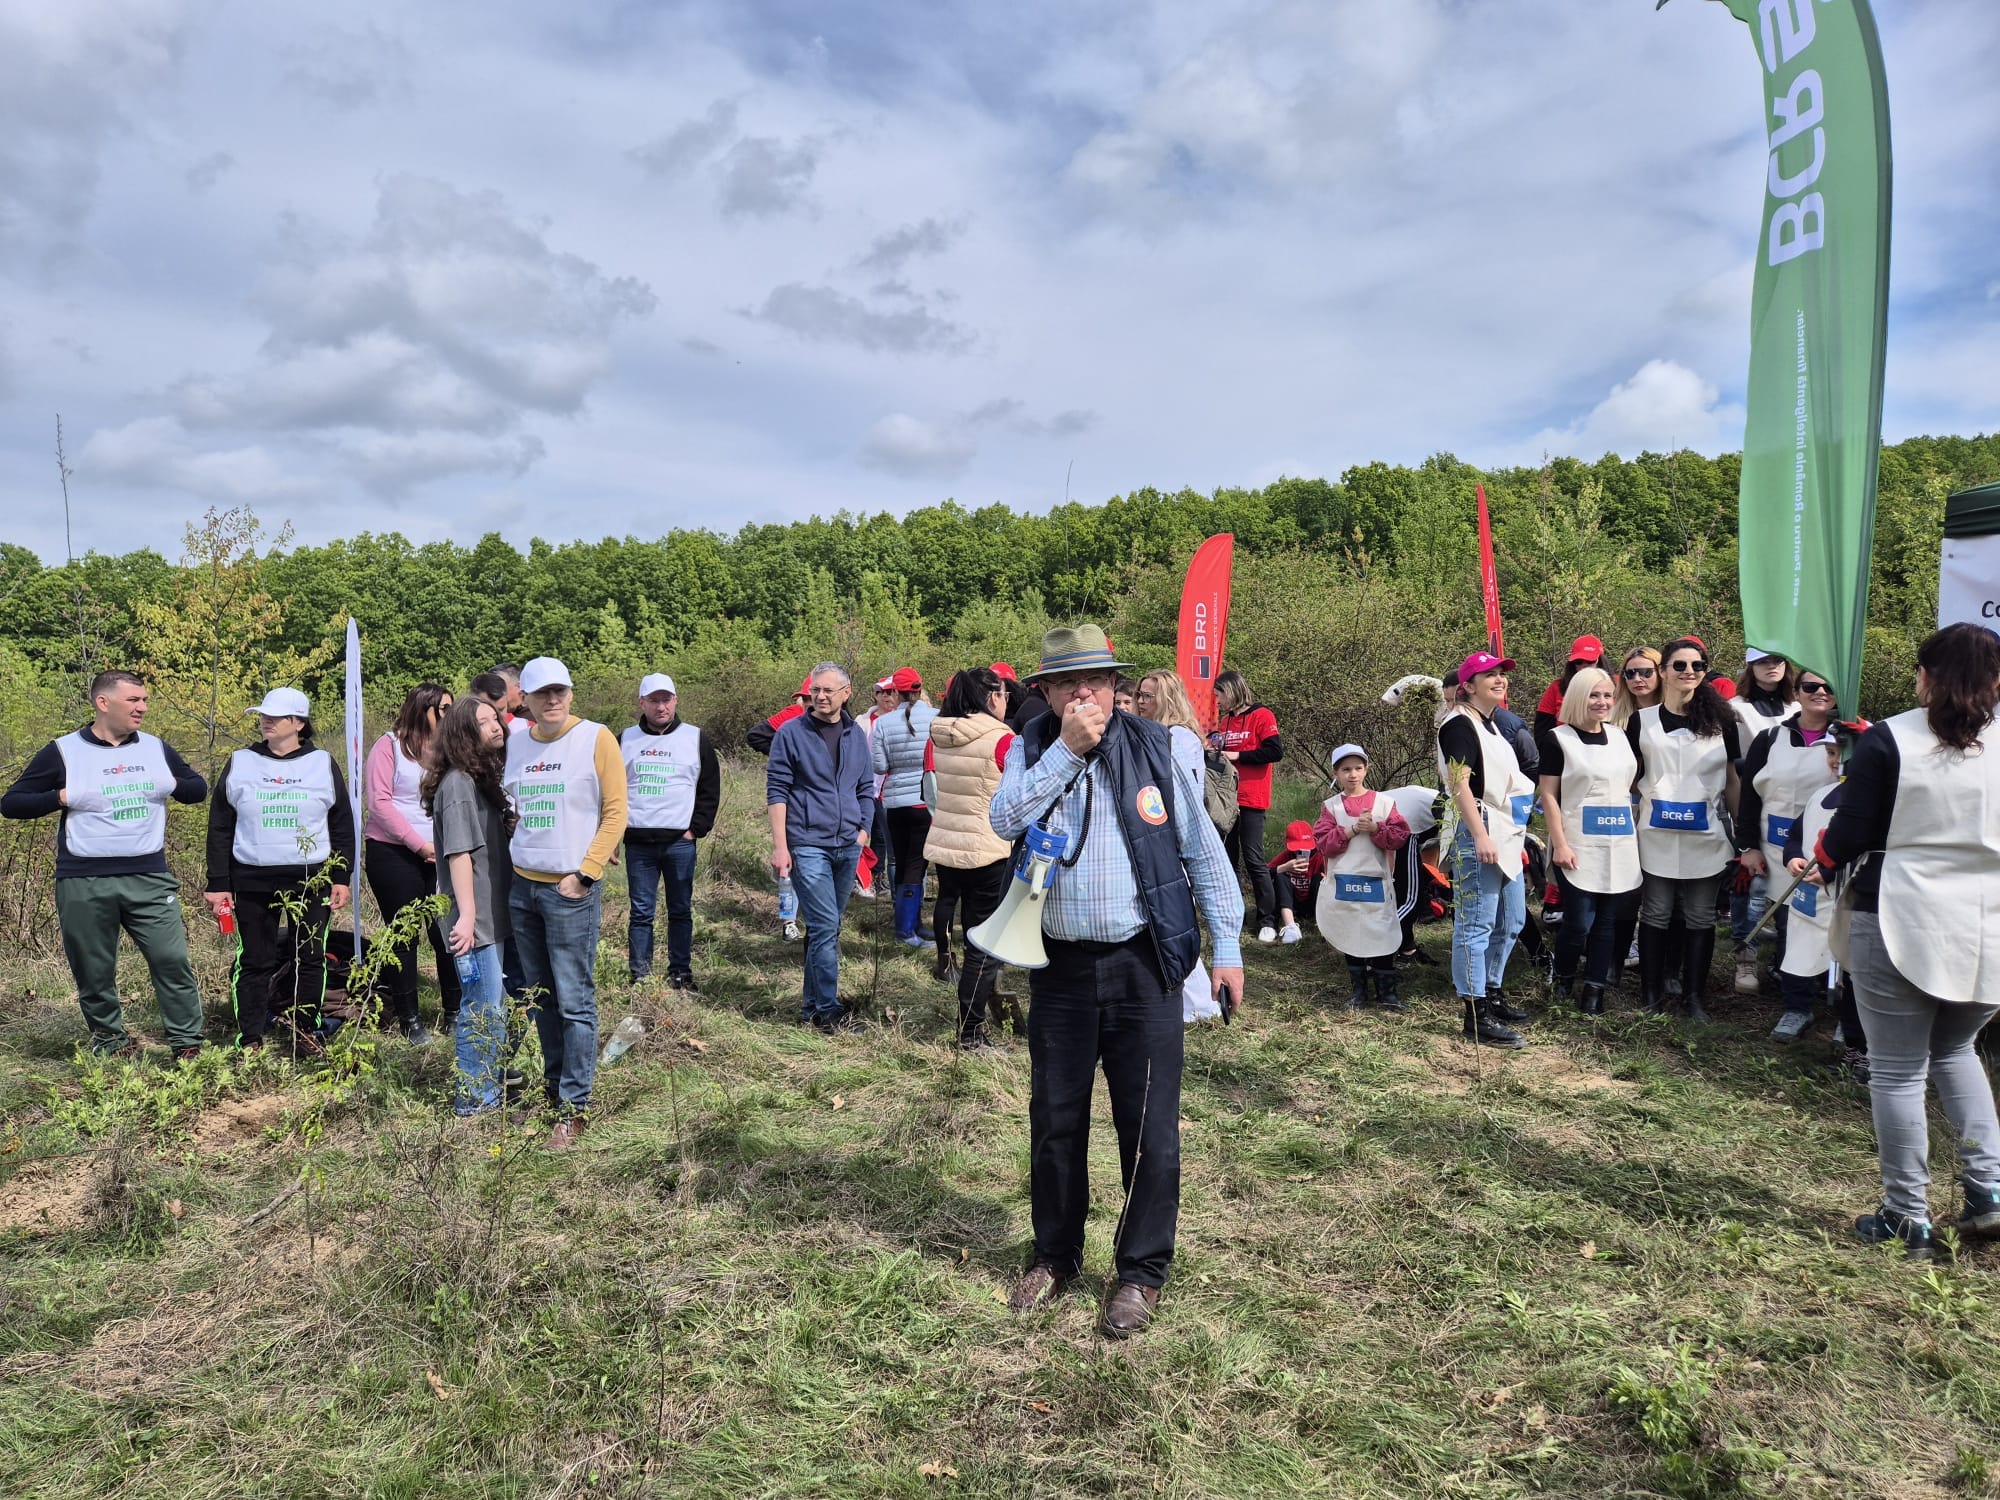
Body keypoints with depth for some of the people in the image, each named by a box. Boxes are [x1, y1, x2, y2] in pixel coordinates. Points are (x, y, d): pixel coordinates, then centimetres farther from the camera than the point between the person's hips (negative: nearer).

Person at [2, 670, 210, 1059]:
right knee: (94, 973, 9)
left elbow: (199, 787, 19)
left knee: (173, 961, -3)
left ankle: (188, 1045, 5)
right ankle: (111, 1043, 26)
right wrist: (62, 797, -13)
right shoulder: (63, 752, -2)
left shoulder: (156, 748, 7)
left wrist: (175, 784, -2)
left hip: (149, 879, 2)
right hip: (84, 884, -2)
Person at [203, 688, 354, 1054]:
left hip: (311, 880, 0)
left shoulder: (323, 764, 4)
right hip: (252, 881, 0)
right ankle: (250, 1038, 13)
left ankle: (304, 1031, 17)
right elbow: (220, 828, 6)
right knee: (255, 960, 4)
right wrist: (218, 884, 1)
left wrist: (342, 879, 0)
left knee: (310, 958, 5)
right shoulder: (239, 764, 5)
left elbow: (342, 827, 6)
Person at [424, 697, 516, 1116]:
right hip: (475, 919, -9)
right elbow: (459, 852, -20)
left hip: (495, 913, 9)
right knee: (484, 1009, -3)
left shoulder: (486, 778, 13)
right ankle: (474, 1100, 7)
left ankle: (491, 1087, 28)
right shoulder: (458, 783, -15)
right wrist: (467, 915, -23)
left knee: (495, 1007, 17)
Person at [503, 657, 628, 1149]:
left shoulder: (596, 738, -7)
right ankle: (553, 1083, 28)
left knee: (574, 1001, -3)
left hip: (571, 891, -5)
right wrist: (513, 855, 10)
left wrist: (584, 873, -12)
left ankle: (575, 1105, 5)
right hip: (522, 887, 6)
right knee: (541, 996, 14)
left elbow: (614, 812, -8)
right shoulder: (515, 744, 9)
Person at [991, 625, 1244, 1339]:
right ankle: (1055, 1255, 33)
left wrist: (1227, 946, -1)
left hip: (1142, 966, -1)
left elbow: (1202, 850, 2)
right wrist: (1067, 748, -19)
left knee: (1150, 1129, 4)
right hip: (1060, 968, 2)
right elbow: (1006, 820, -17)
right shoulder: (1032, 751, 2)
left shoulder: (1152, 748, -1)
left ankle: (1142, 1271, 22)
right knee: (1055, 1122, 14)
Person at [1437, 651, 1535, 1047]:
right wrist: (1480, 836, -25)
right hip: (1479, 835, -10)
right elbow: (1460, 783, -19)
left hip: (1506, 834, 10)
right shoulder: (1459, 725, -10)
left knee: (1510, 921, 17)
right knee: (1476, 924, -8)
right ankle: (1476, 1014, -5)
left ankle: (1491, 994, 30)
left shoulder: (1490, 725, 18)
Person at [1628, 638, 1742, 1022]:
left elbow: (1732, 780, 7)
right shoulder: (1642, 721, 3)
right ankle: (1651, 995, 15)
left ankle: (1693, 997, 17)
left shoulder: (1721, 720, 4)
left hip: (1706, 837, 0)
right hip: (1658, 837, 0)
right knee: (1656, 915, 5)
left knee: (1700, 918, 7)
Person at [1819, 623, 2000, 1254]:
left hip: (1899, 923, -4)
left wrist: (1823, 864, 12)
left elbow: (1847, 835, -9)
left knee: (1898, 1070, 6)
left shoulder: (1887, 741, -10)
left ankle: (1907, 1215, 13)